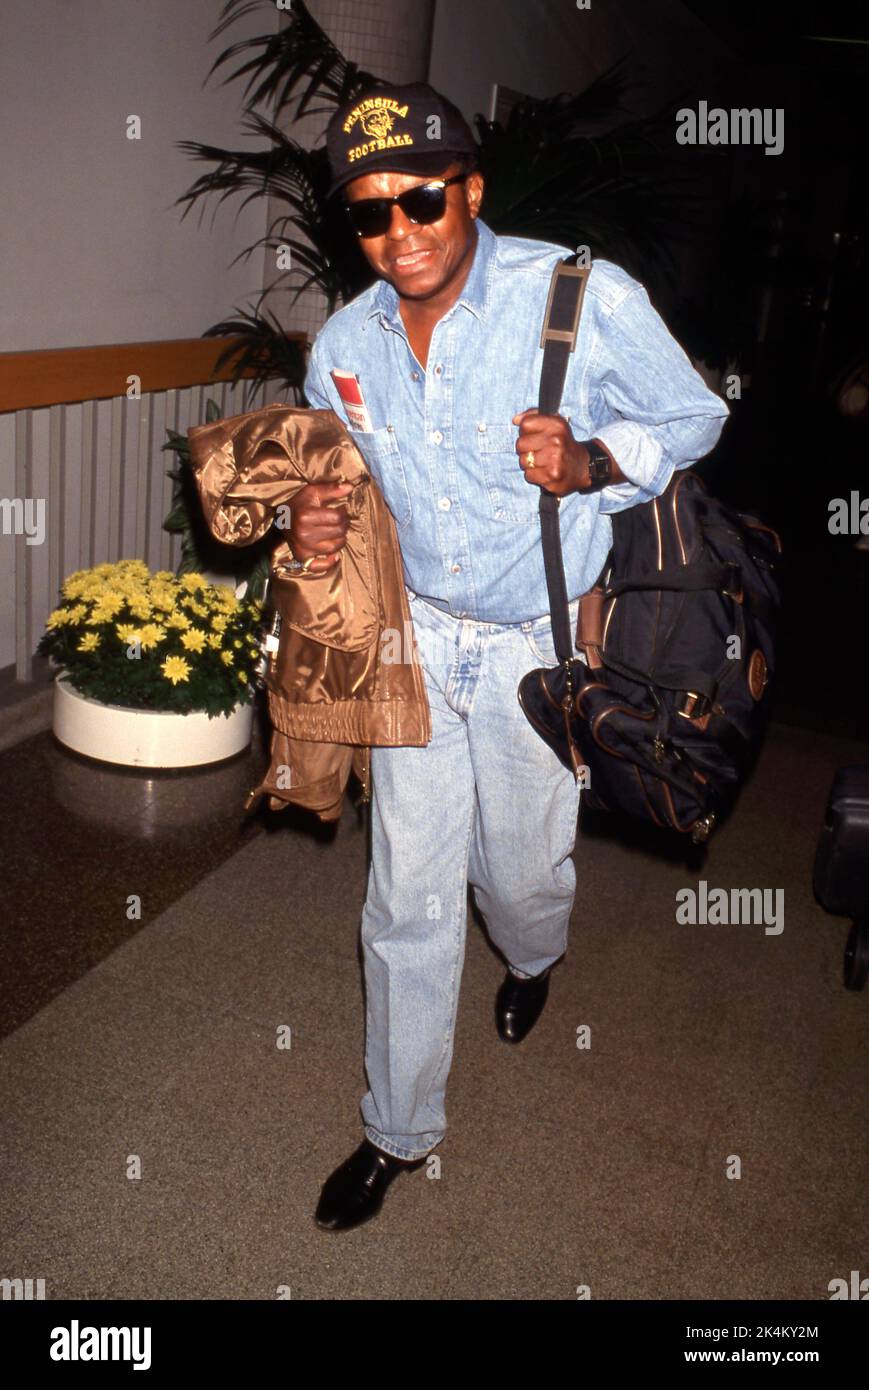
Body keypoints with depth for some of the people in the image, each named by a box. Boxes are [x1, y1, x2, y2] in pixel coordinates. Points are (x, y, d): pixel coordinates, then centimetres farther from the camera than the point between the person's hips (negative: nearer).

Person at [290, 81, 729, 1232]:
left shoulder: (586, 298, -16)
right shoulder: (344, 347, -2)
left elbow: (695, 418, -4)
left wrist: (591, 464, -24)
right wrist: (315, 525, -11)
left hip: (540, 649, -2)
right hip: (415, 638, 3)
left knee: (520, 871, 16)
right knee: (409, 901, 7)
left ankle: (533, 959, 58)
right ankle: (399, 1131, 28)